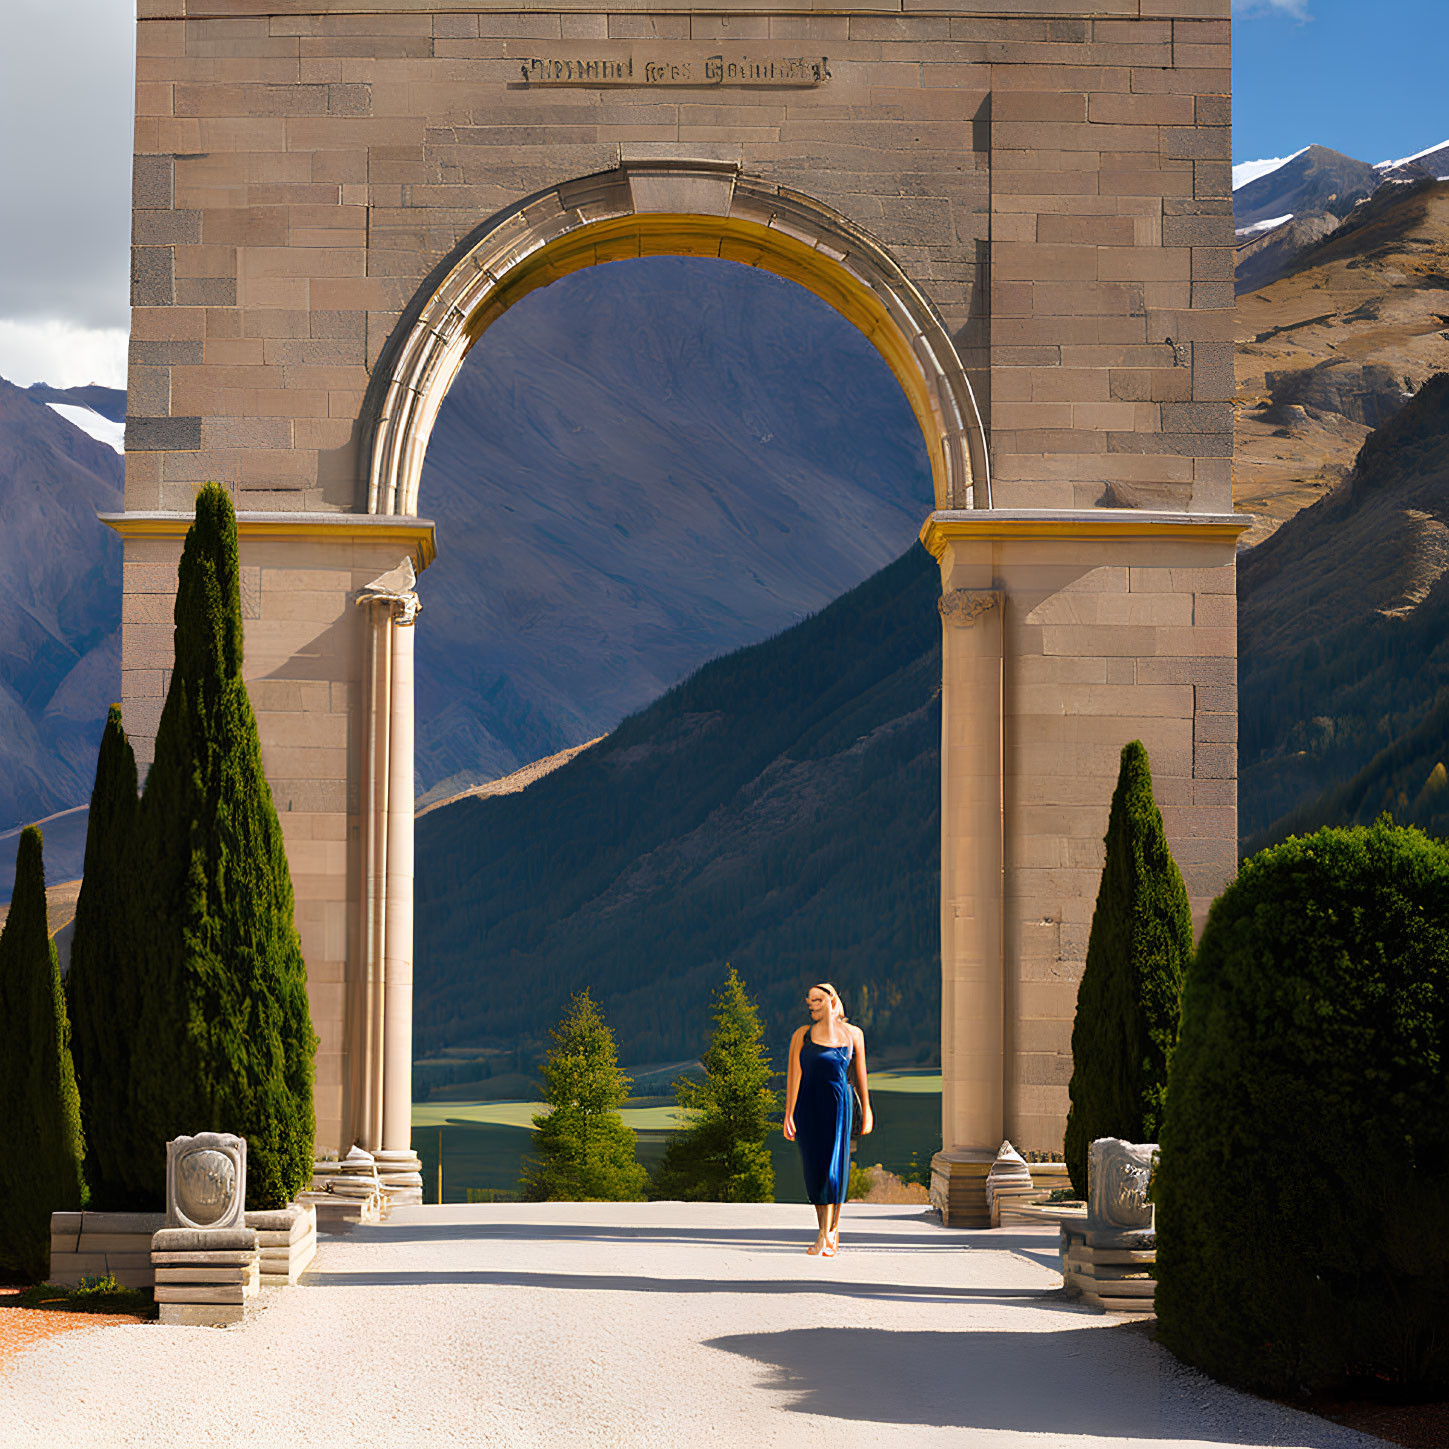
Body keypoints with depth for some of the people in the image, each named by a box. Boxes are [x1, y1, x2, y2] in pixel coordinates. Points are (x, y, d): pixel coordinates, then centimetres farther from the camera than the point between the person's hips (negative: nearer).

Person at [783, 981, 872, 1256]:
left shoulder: (853, 1035, 8)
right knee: (814, 1168, 2)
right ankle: (830, 1232, 11)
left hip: (838, 1105, 0)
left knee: (833, 1168, -7)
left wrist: (866, 1110, 17)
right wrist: (788, 1115, -10)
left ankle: (825, 1235, -2)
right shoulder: (802, 1036, 3)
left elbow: (860, 1075, 15)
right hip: (808, 1107, 0)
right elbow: (794, 1076, -3)